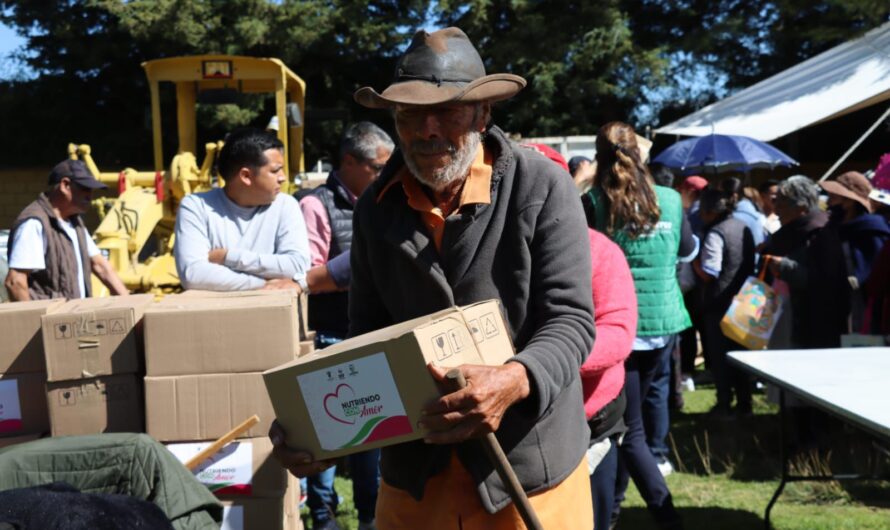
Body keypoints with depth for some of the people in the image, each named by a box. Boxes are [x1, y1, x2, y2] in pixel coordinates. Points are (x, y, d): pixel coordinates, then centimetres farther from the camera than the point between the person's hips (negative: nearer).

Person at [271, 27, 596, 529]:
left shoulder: (542, 187, -10)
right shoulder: (377, 206, 2)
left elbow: (570, 318, -12)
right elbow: (368, 337, 6)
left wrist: (515, 381, -32)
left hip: (530, 469, -3)